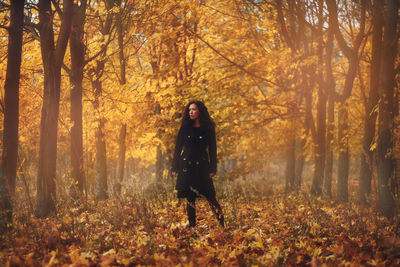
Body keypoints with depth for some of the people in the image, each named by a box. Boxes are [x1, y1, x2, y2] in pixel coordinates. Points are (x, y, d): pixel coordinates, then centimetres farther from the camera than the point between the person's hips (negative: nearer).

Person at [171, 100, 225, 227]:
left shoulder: (208, 128, 2)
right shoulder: (185, 127, 6)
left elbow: (212, 149, 3)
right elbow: (178, 148, 8)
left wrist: (213, 169, -5)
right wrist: (174, 168, 4)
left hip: (202, 166, -2)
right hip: (186, 166, 2)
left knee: (210, 197, -7)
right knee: (189, 198, 3)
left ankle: (222, 225, -3)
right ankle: (192, 226, 11)